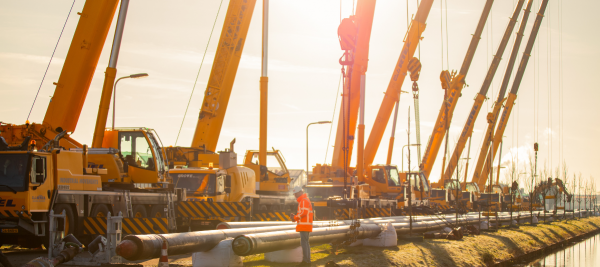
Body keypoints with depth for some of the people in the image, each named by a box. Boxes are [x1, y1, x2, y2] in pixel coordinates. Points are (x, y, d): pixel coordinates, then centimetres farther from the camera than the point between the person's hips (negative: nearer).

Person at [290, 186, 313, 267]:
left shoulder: (304, 200, -11)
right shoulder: (306, 200, 22)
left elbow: (304, 212, -22)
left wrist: (295, 218, -11)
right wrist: (295, 216, 8)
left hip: (304, 225, -11)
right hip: (305, 226, 11)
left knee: (304, 243, -11)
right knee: (305, 243, 13)